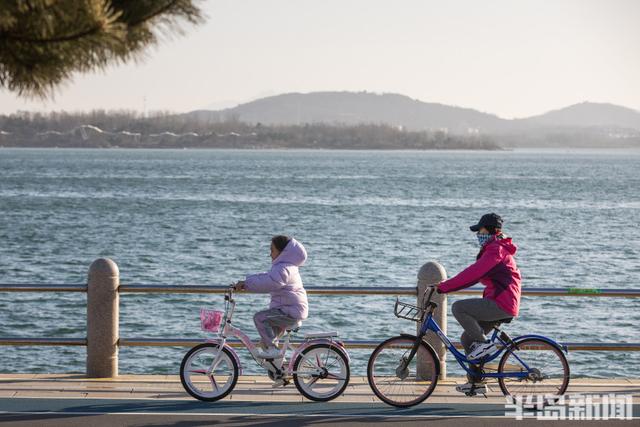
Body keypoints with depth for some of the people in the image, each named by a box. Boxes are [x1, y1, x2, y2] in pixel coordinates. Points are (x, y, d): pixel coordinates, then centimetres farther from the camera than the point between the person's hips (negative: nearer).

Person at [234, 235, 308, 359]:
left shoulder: (283, 269, -17)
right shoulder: (288, 267, 18)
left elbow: (268, 283, -29)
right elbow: (266, 277, 21)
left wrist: (246, 283, -23)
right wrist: (246, 281, 12)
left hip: (290, 312, -11)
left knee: (259, 317, -17)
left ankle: (271, 348, -17)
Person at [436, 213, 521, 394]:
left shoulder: (496, 250, -12)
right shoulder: (494, 249, 22)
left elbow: (472, 274, -20)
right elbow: (475, 274, 24)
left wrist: (444, 287, -20)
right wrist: (447, 285, 16)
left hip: (500, 304, -10)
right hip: (501, 305, 10)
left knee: (458, 307, -18)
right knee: (467, 338, 11)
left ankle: (484, 343, -12)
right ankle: (476, 381, 15)